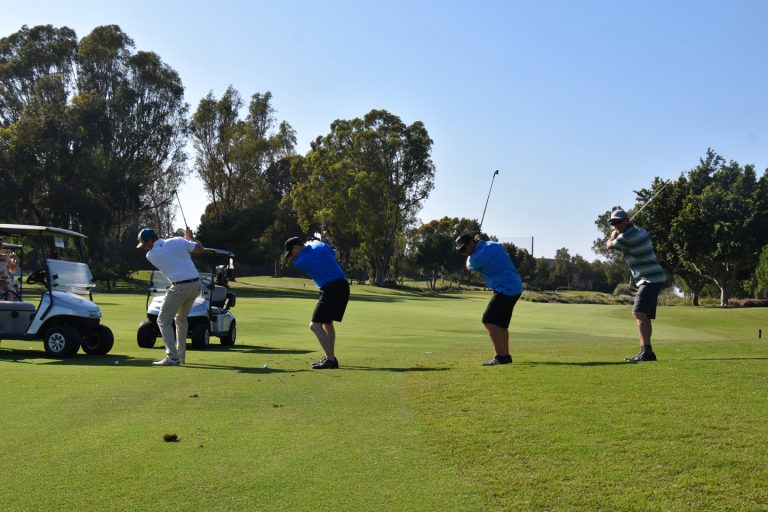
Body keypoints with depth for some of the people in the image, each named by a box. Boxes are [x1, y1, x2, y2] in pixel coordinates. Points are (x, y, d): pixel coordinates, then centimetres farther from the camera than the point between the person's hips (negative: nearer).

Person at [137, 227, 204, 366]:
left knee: (164, 321, 3)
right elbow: (200, 248, 8)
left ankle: (172, 357, -9)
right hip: (196, 284, 6)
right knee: (181, 318, 23)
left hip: (179, 287, -6)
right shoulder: (177, 241, 4)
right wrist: (190, 237, 25)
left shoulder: (151, 255, 0)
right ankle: (181, 355, 25)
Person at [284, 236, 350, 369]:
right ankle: (330, 357, 27)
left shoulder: (300, 262, -8)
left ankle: (330, 359, -15)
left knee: (315, 325, -8)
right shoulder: (319, 246, 7)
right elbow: (334, 253, 25)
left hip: (330, 290, -8)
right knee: (327, 323, 22)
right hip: (343, 286, 8)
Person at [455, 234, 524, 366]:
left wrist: (473, 248, 21)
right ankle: (506, 355, 23)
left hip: (505, 290, -9)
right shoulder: (495, 245, 9)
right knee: (501, 323, 17)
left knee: (489, 321, -13)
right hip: (516, 287, 9)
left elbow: (469, 267, 9)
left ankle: (500, 356, -22)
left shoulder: (477, 257, -14)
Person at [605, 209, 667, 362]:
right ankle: (646, 352, 15)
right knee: (643, 316, 12)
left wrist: (613, 236, 21)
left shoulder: (627, 236, -15)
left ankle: (646, 351, -32)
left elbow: (609, 245, 2)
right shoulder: (641, 231, 14)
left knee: (638, 312, -21)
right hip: (653, 279, 10)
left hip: (650, 280, -10)